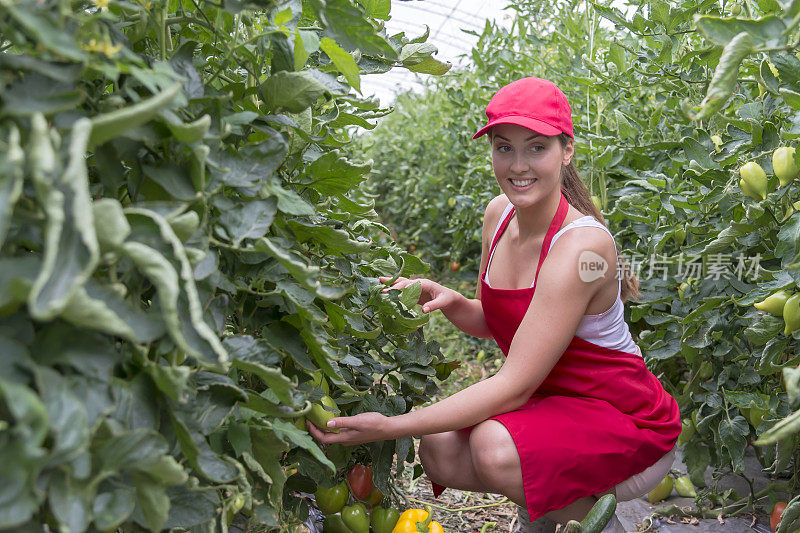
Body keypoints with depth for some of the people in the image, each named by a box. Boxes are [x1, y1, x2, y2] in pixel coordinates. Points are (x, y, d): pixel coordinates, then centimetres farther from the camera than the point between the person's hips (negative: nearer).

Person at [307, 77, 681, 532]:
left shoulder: (582, 246, -28)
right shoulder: (500, 213, -3)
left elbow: (514, 385, -30)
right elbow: (495, 322, 9)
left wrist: (390, 426, -33)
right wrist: (448, 301, -14)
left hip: (630, 426, -7)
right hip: (550, 401, 7)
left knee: (495, 447, -32)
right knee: (439, 451, -13)